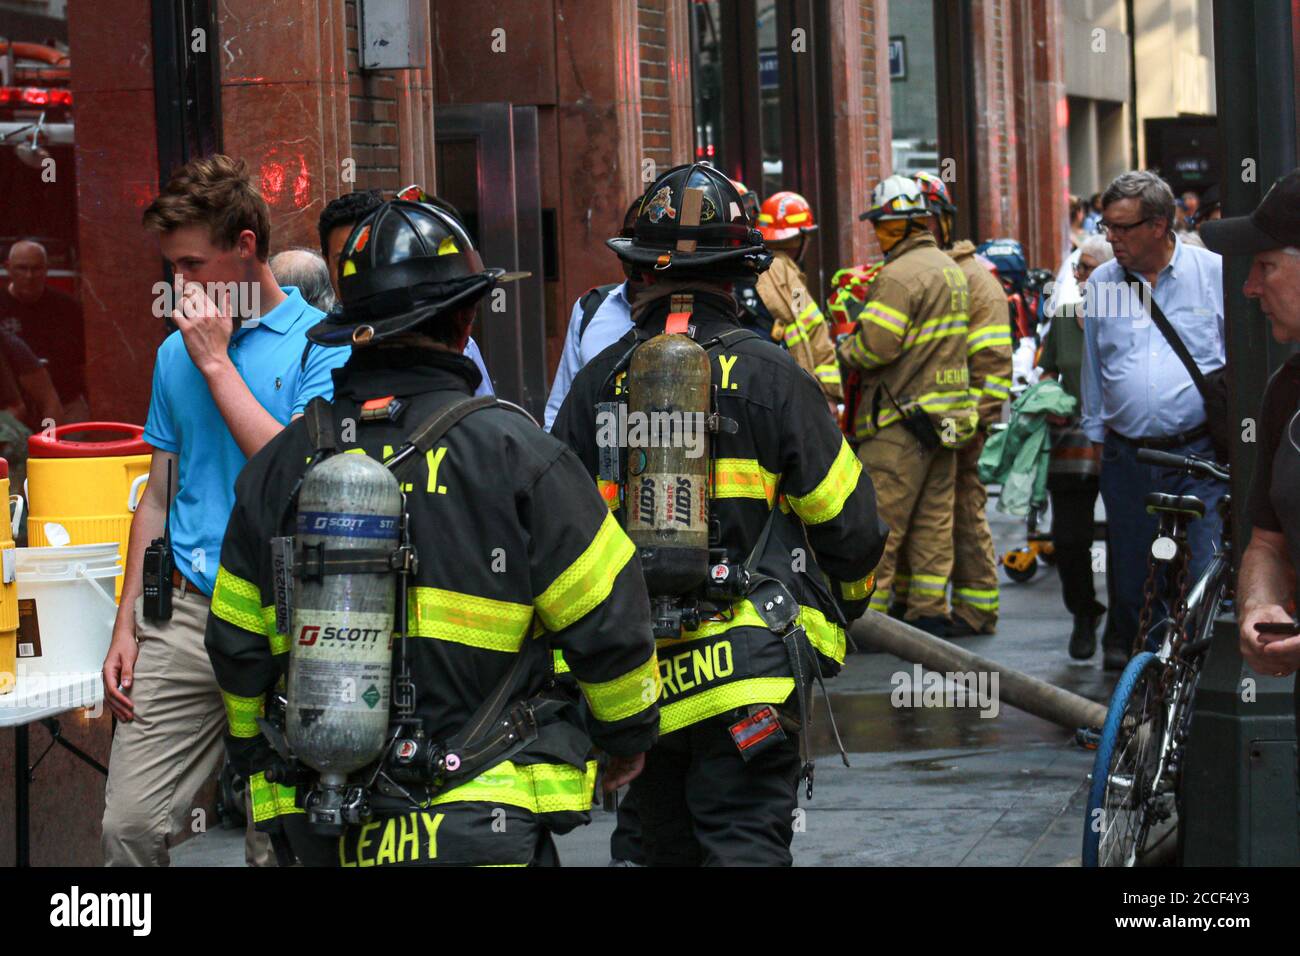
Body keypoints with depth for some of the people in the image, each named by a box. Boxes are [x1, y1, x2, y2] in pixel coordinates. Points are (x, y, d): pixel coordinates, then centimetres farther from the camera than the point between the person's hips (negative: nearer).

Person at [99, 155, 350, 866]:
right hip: (183, 616, 4)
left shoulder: (322, 345, -2)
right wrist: (126, 626, 11)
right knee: (130, 828, -4)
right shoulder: (176, 353, 13)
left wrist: (217, 363, -9)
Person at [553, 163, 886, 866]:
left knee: (665, 848, 16)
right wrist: (846, 602, 20)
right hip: (752, 670, -3)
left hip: (638, 679, 3)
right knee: (744, 846, -3)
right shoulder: (768, 374, -4)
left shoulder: (598, 384, 5)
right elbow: (848, 522, -1)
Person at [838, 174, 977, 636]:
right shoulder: (951, 269, 14)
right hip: (946, 416, 9)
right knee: (934, 519, 11)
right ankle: (930, 612, 14)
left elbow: (875, 345, -20)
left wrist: (841, 352, -1)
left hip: (902, 415, -9)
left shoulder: (900, 275, -15)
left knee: (879, 522, -4)